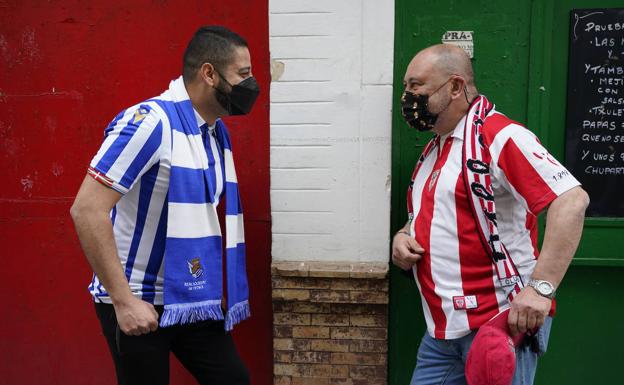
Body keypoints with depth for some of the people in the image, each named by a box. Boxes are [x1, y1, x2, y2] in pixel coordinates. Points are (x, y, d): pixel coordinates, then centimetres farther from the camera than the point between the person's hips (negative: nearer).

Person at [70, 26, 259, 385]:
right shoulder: (151, 121, -18)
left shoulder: (219, 133, 7)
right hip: (138, 303, -7)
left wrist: (218, 292, 14)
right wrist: (123, 300, -23)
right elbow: (87, 210, -22)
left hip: (194, 299, 7)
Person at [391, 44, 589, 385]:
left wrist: (541, 287, -27)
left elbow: (572, 201, -22)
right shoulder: (433, 150, 15)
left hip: (502, 324, -8)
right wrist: (402, 238, 4)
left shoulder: (499, 136, -14)